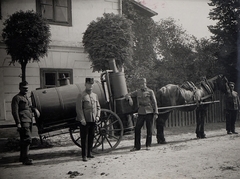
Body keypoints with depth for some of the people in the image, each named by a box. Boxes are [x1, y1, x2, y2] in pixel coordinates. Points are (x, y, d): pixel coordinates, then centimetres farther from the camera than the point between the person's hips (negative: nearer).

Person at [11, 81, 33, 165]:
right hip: (23, 122, -9)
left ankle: (23, 157, 23)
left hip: (29, 121, 9)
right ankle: (25, 159, -13)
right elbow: (14, 111, -13)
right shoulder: (17, 98, -6)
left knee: (24, 140, 14)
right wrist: (18, 123, -19)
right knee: (27, 139, -15)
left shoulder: (25, 97, 23)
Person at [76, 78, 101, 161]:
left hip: (93, 120, 5)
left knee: (91, 137, 12)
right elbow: (79, 108, -10)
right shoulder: (81, 95, -5)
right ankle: (84, 155, 5)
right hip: (85, 121, -5)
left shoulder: (95, 95, 13)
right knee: (84, 138, -1)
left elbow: (98, 107, 18)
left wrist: (97, 116, 4)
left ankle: (89, 153, 24)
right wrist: (82, 119, -15)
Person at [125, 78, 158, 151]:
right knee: (137, 129, -3)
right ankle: (137, 146, 6)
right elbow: (127, 95, 9)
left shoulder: (150, 91, 2)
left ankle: (148, 145, 14)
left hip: (149, 112, -2)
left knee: (149, 129, 2)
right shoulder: (137, 92, 9)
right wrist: (129, 98, -14)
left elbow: (154, 103, 2)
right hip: (141, 113, 2)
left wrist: (155, 113, -4)